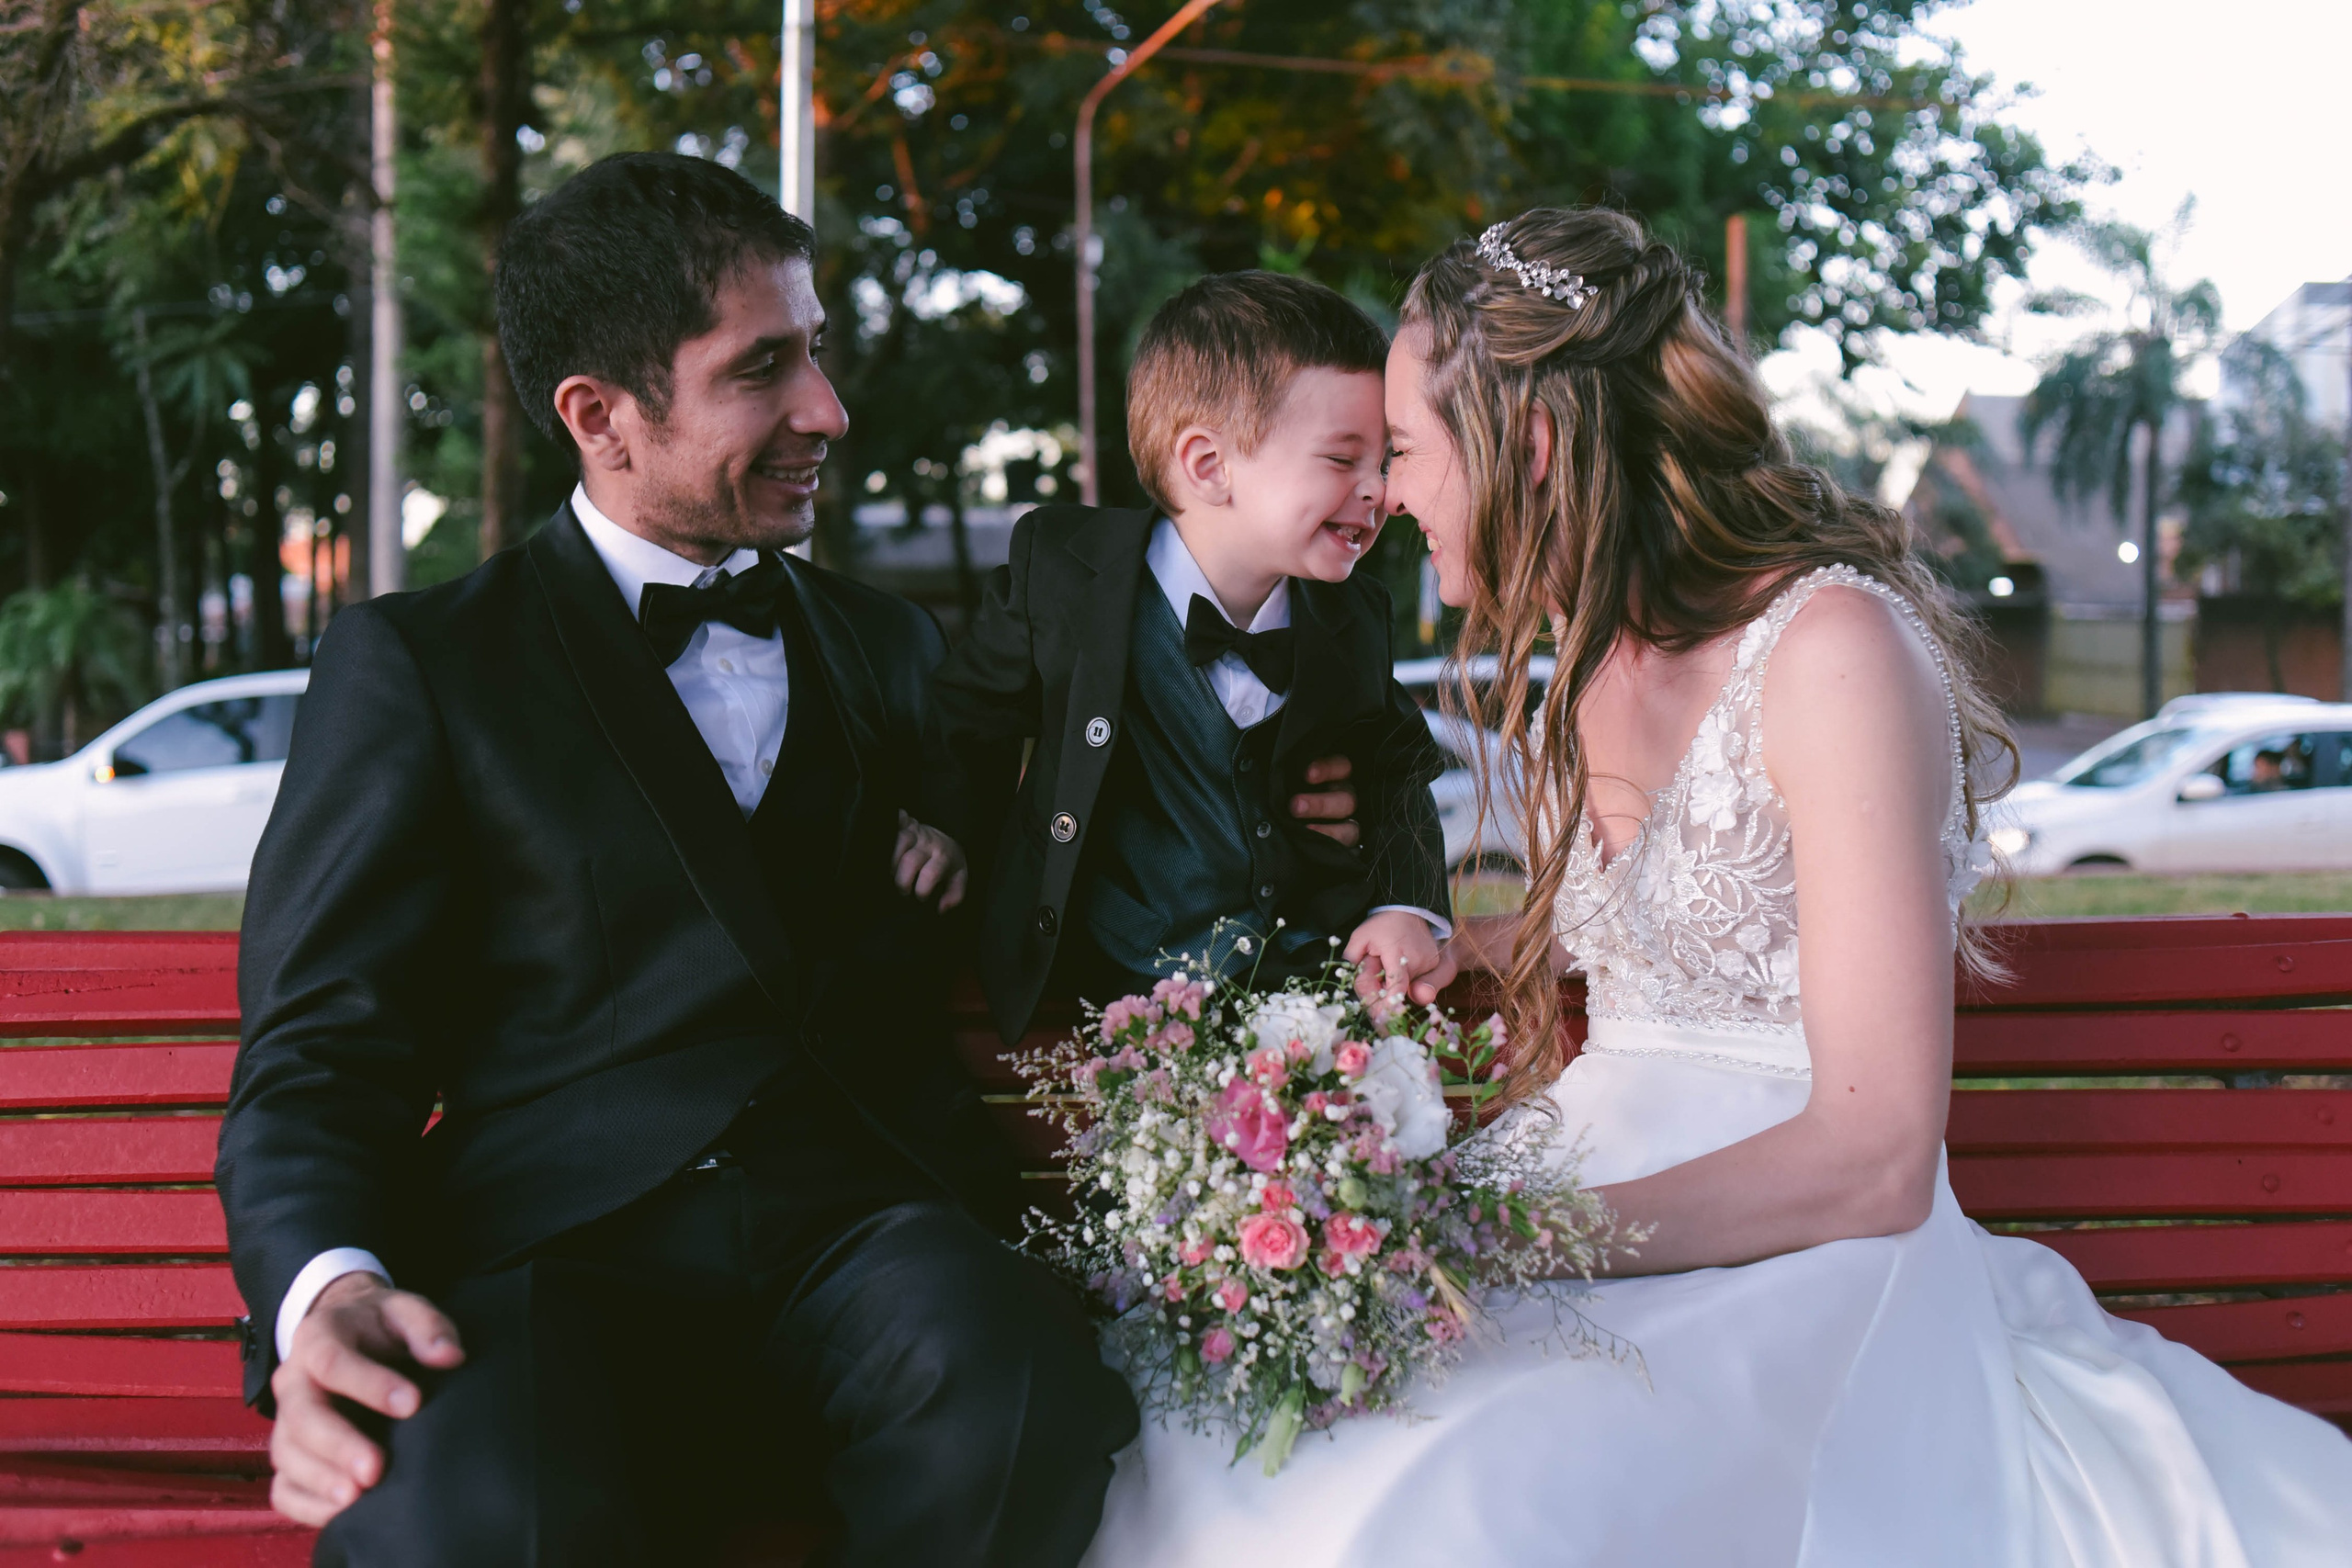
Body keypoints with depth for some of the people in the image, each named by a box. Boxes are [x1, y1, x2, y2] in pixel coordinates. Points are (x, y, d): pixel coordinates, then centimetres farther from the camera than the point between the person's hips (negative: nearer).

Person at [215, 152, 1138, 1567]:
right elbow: (322, 1052, 2)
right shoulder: (415, 666, 10)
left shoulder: (891, 649, 25)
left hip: (869, 1231, 4)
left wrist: (959, 846, 9)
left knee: (1025, 1389, -34)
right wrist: (326, 1290, -20)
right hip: (557, 1249, -3)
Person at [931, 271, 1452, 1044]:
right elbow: (960, 734, 9)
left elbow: (1398, 763, 21)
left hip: (1310, 1001, 2)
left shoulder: (1354, 616, 5)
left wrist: (1406, 906, 5)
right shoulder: (1060, 572, -4)